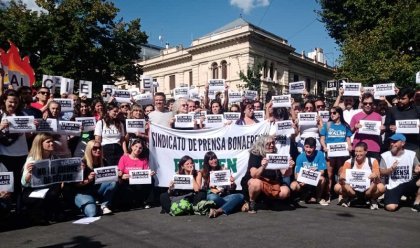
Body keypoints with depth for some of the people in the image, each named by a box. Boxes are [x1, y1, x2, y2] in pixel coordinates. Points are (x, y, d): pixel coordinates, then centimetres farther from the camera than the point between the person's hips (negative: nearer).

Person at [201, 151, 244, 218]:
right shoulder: (204, 173, 8)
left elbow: (232, 188, 7)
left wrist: (232, 183, -16)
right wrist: (211, 190, -15)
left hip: (225, 196, 3)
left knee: (240, 196, -27)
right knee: (213, 198, -39)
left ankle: (218, 211, -34)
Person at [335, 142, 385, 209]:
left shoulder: (373, 161, -7)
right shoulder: (349, 162, -6)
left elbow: (377, 175, -17)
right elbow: (343, 174, -15)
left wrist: (376, 176, -42)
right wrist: (341, 178, -40)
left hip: (368, 190, -1)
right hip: (353, 190, 1)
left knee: (381, 188, -32)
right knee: (337, 187, -26)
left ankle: (373, 200, 3)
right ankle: (347, 198, 8)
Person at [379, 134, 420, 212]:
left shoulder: (411, 154, 0)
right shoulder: (385, 155, -3)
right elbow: (381, 173, 0)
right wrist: (391, 169, -17)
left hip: (408, 185, 2)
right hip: (393, 187, -2)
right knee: (390, 207, -24)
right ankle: (397, 199, 13)